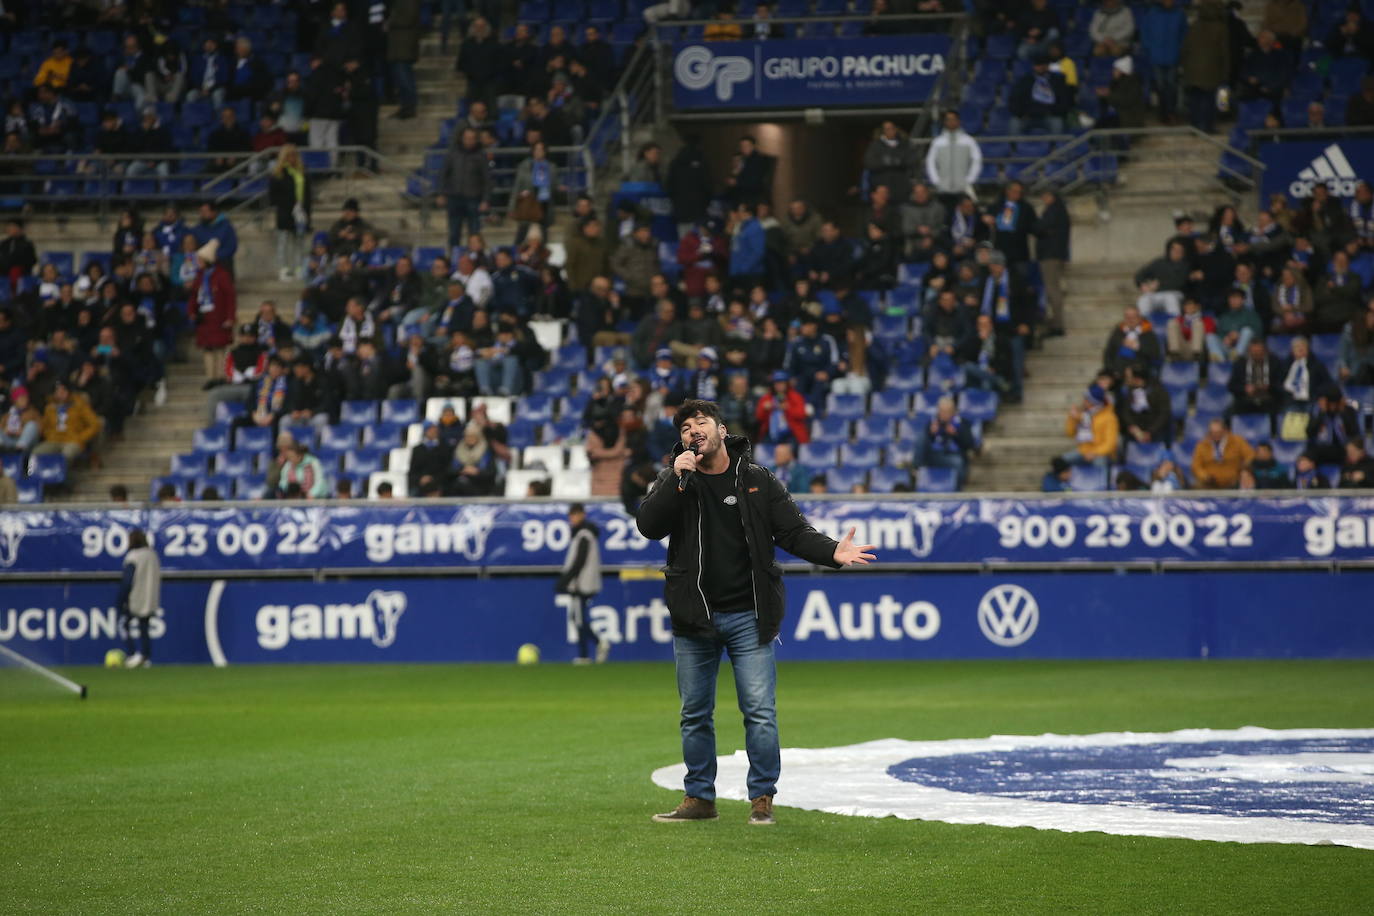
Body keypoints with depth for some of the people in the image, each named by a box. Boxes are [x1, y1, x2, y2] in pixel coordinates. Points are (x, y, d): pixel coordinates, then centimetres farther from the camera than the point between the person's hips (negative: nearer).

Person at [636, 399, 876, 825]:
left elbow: (794, 531, -1)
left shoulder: (758, 481, 3)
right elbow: (648, 525, -11)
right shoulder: (673, 481, 4)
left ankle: (762, 798, 5)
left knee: (760, 711, -4)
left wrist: (833, 552, -19)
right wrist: (677, 479, -20)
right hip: (694, 618, 1)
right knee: (695, 714, 8)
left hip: (749, 616, -1)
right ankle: (699, 798, 19)